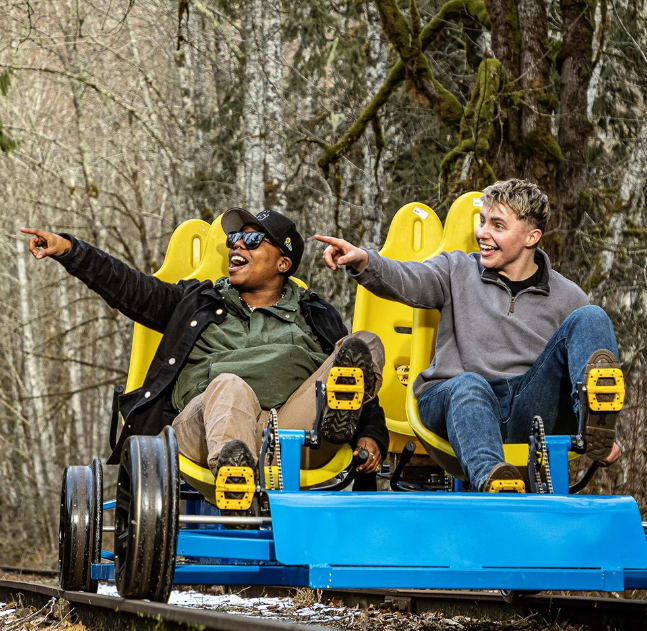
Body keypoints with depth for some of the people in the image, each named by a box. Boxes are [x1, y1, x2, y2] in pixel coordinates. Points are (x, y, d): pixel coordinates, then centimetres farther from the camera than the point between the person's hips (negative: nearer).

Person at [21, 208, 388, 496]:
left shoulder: (315, 317, 29)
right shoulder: (200, 302, 33)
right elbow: (129, 288, 25)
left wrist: (371, 437, 1)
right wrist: (68, 249, 12)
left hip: (295, 430, 0)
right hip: (205, 428, 0)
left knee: (366, 344, -19)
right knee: (231, 387, -38)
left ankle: (336, 418, -52)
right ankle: (232, 467, -70)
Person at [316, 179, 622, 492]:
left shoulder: (568, 298, 17)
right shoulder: (459, 270, 17)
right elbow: (406, 281, -2)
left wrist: (604, 433, -1)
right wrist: (363, 262, -26)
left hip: (527, 413, 1)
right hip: (453, 402, 0)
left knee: (590, 318, -16)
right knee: (469, 384, -38)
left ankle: (593, 419, -44)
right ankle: (487, 477, -65)